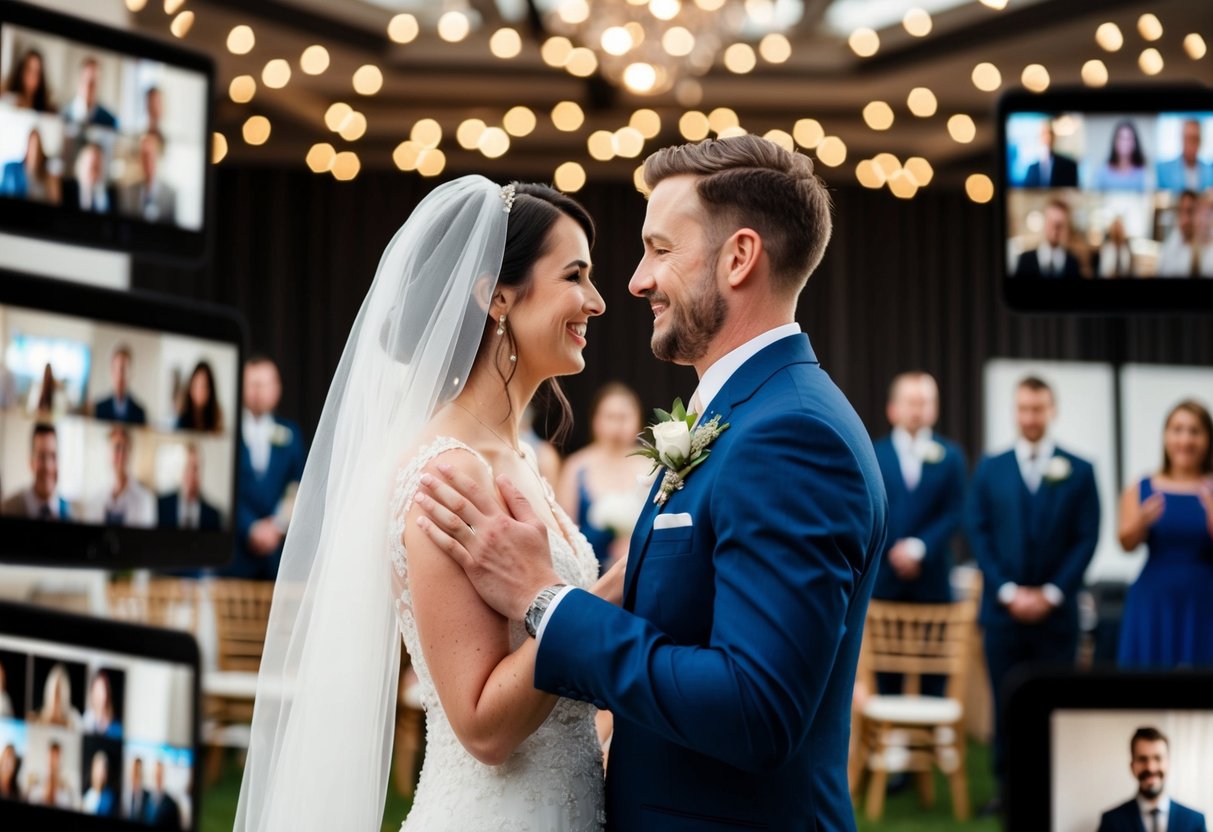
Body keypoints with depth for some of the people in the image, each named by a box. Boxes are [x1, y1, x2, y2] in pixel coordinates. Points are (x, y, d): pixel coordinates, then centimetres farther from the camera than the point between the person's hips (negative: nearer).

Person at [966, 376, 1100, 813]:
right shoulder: (989, 468, 7)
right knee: (1006, 704, 4)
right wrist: (1008, 592, -8)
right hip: (1003, 609, 1)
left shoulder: (1079, 471, 4)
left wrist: (1051, 594, -9)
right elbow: (978, 534, 2)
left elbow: (1086, 539, -1)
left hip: (1056, 611, -1)